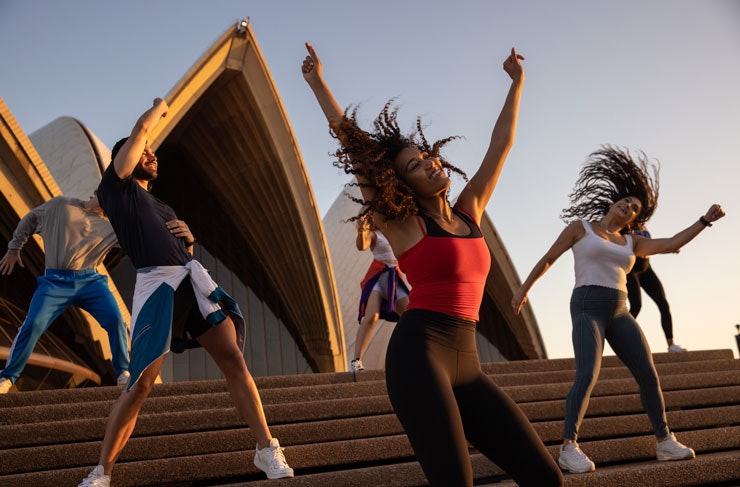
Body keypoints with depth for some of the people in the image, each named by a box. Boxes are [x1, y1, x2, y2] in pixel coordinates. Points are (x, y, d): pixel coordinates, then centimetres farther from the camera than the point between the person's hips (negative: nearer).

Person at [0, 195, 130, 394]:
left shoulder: (111, 226, 7)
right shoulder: (60, 205, 7)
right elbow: (29, 220, 19)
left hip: (90, 280, 1)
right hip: (55, 281, -1)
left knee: (116, 320, -14)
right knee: (33, 325, -11)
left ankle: (123, 373, 3)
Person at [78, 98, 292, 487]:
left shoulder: (160, 205, 30)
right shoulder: (116, 188, 11)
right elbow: (141, 129, 5)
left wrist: (188, 238, 11)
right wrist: (159, 106, 24)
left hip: (194, 278, 6)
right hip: (156, 284, -6)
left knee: (234, 362, -4)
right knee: (140, 384, -8)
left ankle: (267, 450, 1)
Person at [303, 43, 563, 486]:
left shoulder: (469, 213, 17)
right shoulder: (403, 224, 4)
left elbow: (502, 143, 25)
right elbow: (352, 144, 5)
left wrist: (517, 82, 31)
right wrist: (318, 83, 9)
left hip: (466, 365, 6)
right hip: (419, 355, -6)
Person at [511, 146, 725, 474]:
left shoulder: (631, 243, 21)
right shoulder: (580, 226, 9)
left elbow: (672, 244, 12)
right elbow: (548, 259, 13)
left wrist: (705, 220, 6)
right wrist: (523, 289, 15)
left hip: (618, 313, 6)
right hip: (587, 309, -6)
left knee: (648, 375, -2)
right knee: (588, 376, -24)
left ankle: (665, 442, 11)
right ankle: (568, 449, -20)